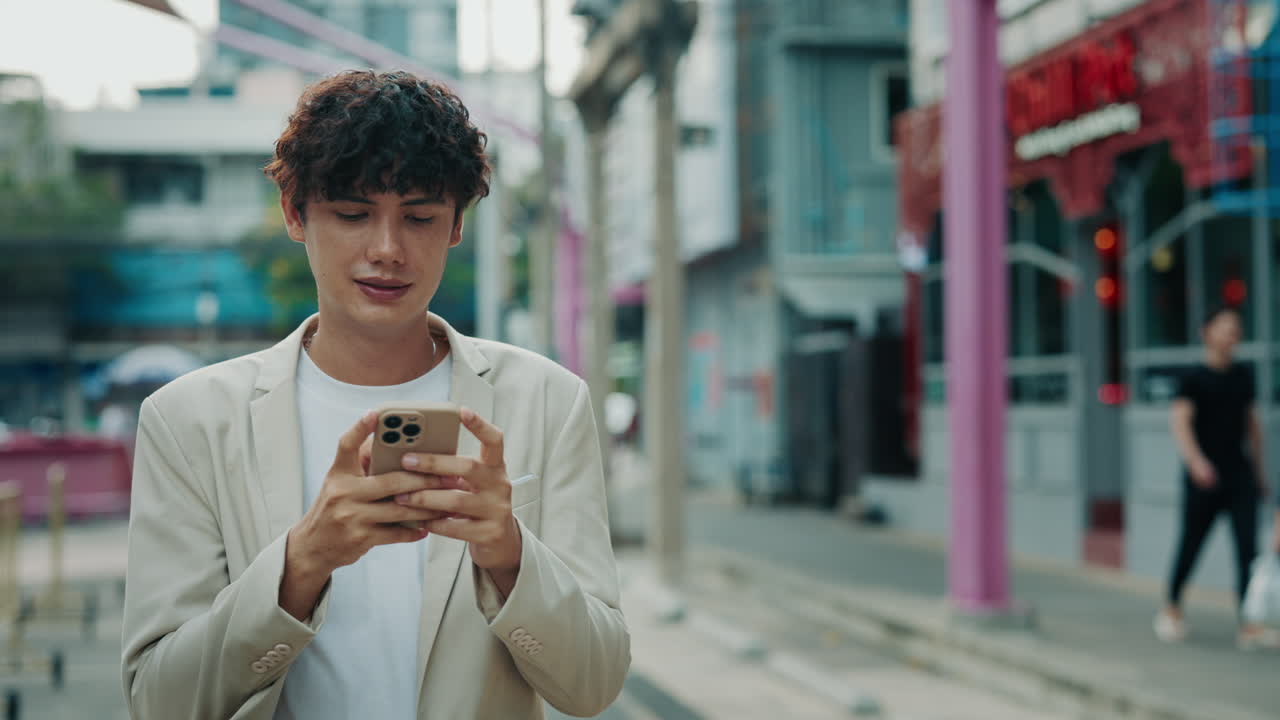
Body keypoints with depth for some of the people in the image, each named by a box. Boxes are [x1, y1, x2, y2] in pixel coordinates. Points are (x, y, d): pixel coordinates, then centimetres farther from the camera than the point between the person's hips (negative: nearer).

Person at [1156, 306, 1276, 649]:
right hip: (1204, 478, -4)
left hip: (1240, 476, 4)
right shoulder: (1195, 378, -4)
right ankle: (1172, 610, 30)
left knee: (1248, 546, -9)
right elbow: (1180, 421, -15)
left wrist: (1259, 471, 21)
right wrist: (1196, 461, -30)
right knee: (1191, 545, 8)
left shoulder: (1243, 376, 12)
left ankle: (1250, 626, -12)